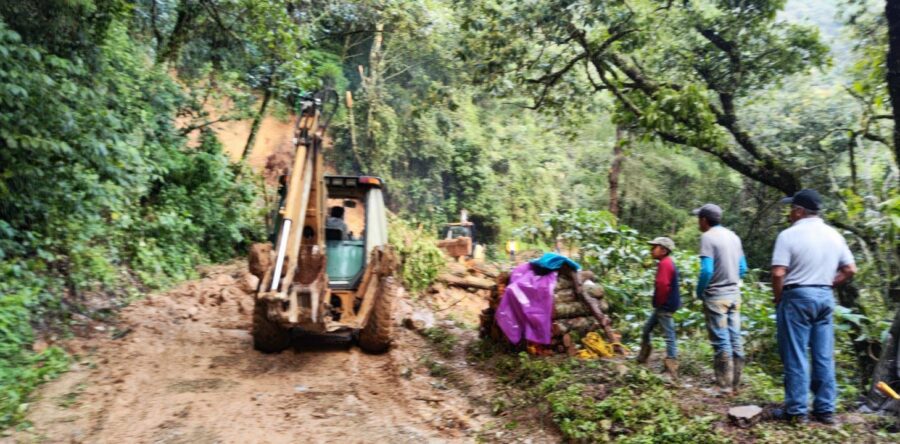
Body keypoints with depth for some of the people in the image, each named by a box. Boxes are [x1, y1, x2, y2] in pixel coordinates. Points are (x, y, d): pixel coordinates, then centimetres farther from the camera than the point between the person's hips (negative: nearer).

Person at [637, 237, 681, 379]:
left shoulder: (665, 264, -18)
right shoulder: (667, 263, 15)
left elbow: (662, 285, -28)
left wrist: (659, 302, -15)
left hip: (664, 307, -11)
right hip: (663, 306, 11)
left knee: (669, 337, -6)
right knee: (646, 330, 18)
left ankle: (672, 371, -3)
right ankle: (642, 358, 30)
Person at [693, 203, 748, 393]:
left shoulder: (708, 237, -13)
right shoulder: (733, 236, 10)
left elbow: (706, 271, -20)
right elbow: (742, 268, 13)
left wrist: (699, 292, -6)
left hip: (716, 297, -7)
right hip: (734, 294, 7)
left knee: (721, 342, -3)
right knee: (735, 339, 10)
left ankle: (724, 386, 1)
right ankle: (735, 383, 17)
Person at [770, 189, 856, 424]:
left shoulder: (789, 235, -12)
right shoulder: (834, 234, 7)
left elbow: (778, 273, -18)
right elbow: (850, 270, 9)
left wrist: (778, 298, -3)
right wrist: (827, 284, 15)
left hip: (797, 297, -6)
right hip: (825, 297, 6)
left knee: (795, 357, 1)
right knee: (824, 356, 11)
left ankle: (796, 410, 7)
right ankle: (825, 409, 18)